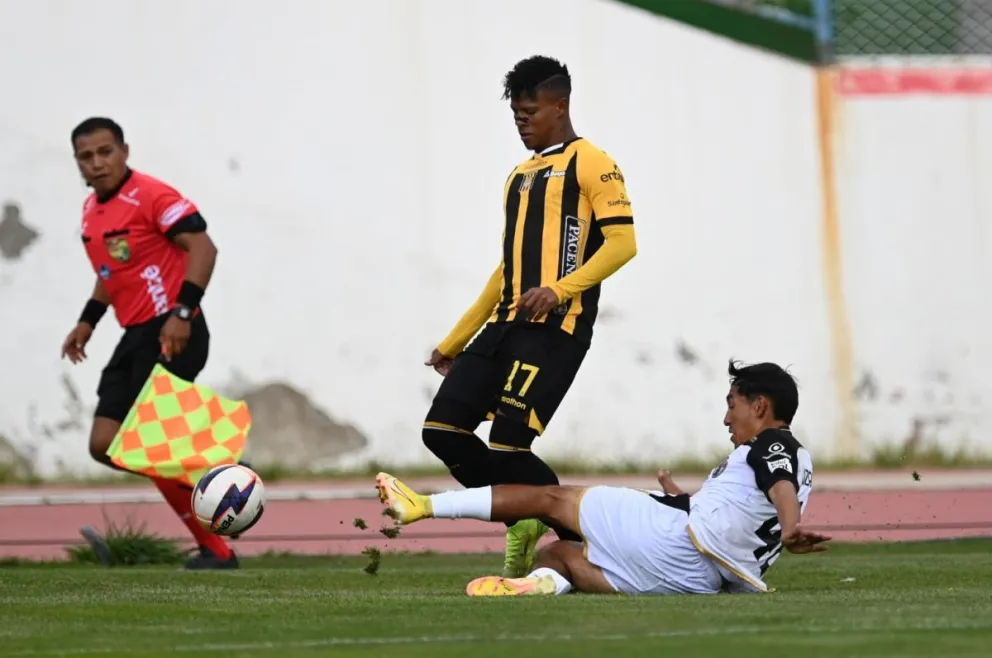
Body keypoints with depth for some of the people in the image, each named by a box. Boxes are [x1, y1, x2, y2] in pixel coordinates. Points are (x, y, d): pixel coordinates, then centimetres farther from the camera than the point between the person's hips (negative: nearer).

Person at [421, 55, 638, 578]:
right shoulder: (519, 176, 23)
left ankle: (577, 532, 1)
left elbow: (622, 242, -13)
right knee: (442, 429, -2)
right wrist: (455, 341, 25)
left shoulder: (590, 165, -3)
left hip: (554, 329, -9)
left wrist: (559, 289, -25)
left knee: (507, 446, -16)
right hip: (507, 323, 9)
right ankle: (526, 518, 11)